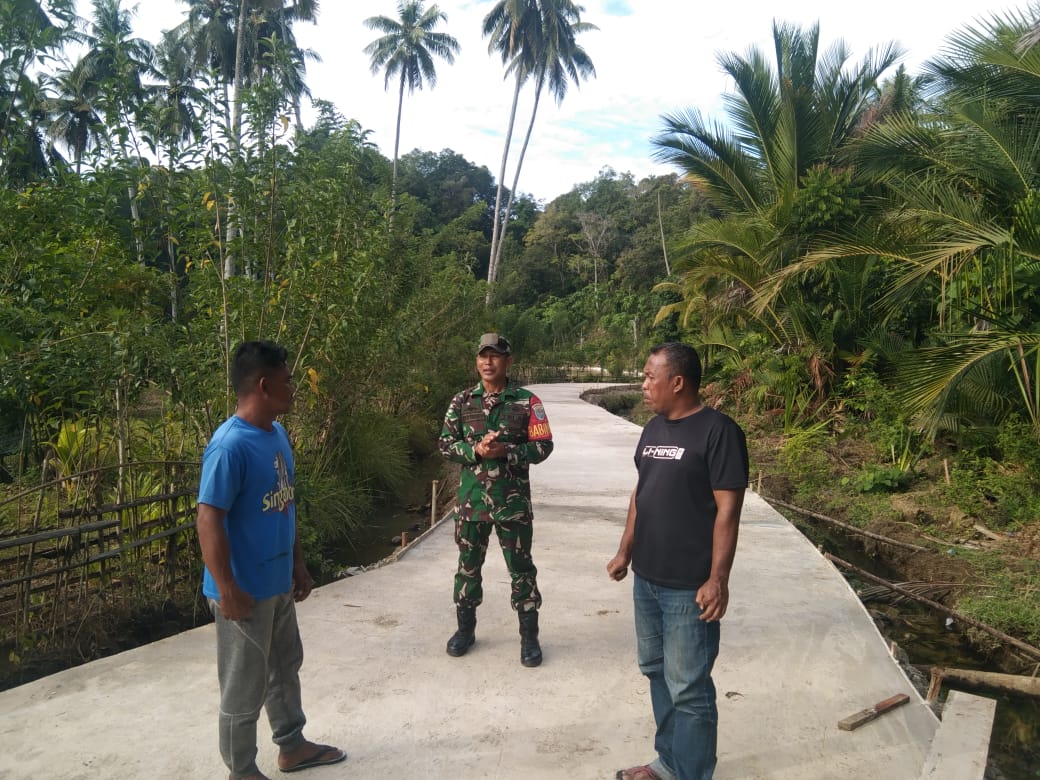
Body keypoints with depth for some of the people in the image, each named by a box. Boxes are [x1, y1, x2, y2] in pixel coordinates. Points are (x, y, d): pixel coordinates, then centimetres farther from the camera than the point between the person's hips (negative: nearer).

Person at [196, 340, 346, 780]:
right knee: (244, 686, 10)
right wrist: (226, 590, -21)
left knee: (286, 666, 23)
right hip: (246, 589, -9)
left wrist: (298, 563, 15)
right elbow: (209, 520, -24)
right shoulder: (230, 445, -24)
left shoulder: (277, 434, 4)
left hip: (278, 582, 9)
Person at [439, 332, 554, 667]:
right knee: (468, 566, 14)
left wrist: (506, 451, -20)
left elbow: (543, 446, -5)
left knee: (521, 568, 6)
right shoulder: (461, 401, 3)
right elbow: (446, 443, 2)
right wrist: (476, 451, -16)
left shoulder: (527, 402, -4)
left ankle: (529, 637, 20)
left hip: (513, 500, -2)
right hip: (471, 499, 2)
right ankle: (465, 629, 32)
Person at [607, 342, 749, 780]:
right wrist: (625, 552, 16)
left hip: (689, 587, -8)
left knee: (688, 688, 1)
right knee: (656, 671, 19)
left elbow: (728, 510, -16)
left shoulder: (718, 431, -14)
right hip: (646, 579, 8)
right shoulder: (653, 429, 10)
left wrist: (718, 579, -19)